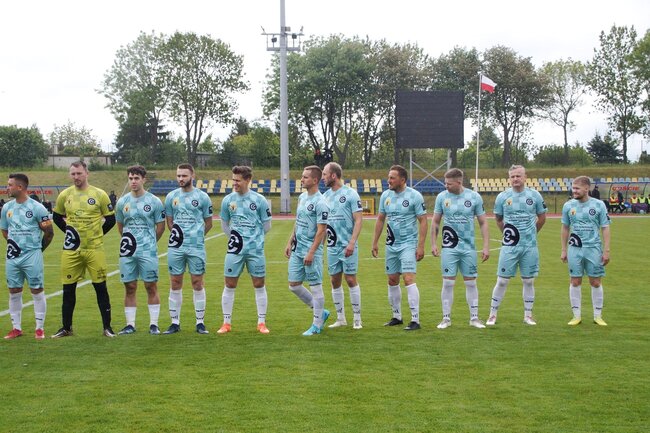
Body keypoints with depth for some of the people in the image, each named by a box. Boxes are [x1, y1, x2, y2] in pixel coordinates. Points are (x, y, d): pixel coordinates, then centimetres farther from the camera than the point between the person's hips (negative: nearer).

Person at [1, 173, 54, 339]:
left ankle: (40, 328, 9)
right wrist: (17, 245, 14)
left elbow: (49, 233, -2)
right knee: (14, 292, 8)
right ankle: (16, 328, 19)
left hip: (32, 256, -5)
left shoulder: (37, 208, -10)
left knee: (37, 291, 1)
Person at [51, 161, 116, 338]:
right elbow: (57, 217, 19)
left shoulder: (99, 194, -3)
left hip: (94, 249, -2)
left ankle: (107, 327, 10)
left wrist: (97, 235, 3)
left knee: (100, 287, 0)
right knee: (68, 288, 7)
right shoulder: (64, 195, 4)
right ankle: (66, 327, 19)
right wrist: (68, 231, 9)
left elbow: (111, 219, 5)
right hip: (71, 250, 2)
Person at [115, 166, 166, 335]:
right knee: (130, 288, 6)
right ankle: (130, 324, 12)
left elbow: (160, 226, 5)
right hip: (128, 252, 3)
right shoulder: (122, 202, 7)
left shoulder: (154, 202, -3)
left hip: (148, 251, -3)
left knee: (151, 287, 0)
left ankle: (154, 324, 6)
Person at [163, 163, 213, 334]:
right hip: (176, 247, 2)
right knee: (175, 283, 4)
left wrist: (196, 237, 4)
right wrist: (177, 235, 5)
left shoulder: (202, 197, 1)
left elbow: (208, 222, 8)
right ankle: (175, 323, 11)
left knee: (197, 283, 1)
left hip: (196, 247, -2)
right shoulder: (171, 197, 7)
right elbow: (169, 221, 16)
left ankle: (200, 322, 8)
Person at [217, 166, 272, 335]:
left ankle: (262, 322, 13)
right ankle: (226, 323, 12)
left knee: (259, 285, 4)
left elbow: (266, 226, 5)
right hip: (235, 250, 2)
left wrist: (253, 237, 9)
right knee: (229, 285, 2)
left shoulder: (259, 200, -3)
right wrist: (235, 237, 9)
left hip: (255, 249, -2)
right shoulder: (228, 200, 3)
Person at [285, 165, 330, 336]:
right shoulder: (302, 197, 11)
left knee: (315, 287, 0)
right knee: (294, 285, 10)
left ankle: (317, 325, 10)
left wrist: (311, 253, -20)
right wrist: (290, 243, 16)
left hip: (311, 251, -9)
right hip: (297, 249, 9)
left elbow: (321, 230, -18)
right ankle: (321, 312, 25)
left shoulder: (320, 203, -16)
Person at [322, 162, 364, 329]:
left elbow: (358, 220, -11)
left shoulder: (350, 194, -9)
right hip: (332, 246, 6)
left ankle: (357, 319, 6)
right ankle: (340, 318, 19)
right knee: (335, 281, 8)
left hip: (347, 246, -6)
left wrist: (352, 243, -19)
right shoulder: (325, 196, 10)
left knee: (350, 279, -3)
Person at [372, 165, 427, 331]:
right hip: (391, 245, 6)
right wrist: (375, 242, 11)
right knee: (392, 281, 10)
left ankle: (415, 320, -11)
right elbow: (380, 220, 14)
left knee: (408, 279, -14)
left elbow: (423, 221, -10)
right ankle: (397, 317, 23)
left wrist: (421, 246, -14)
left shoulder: (414, 196, -11)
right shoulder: (385, 195, 5)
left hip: (408, 244, -6)